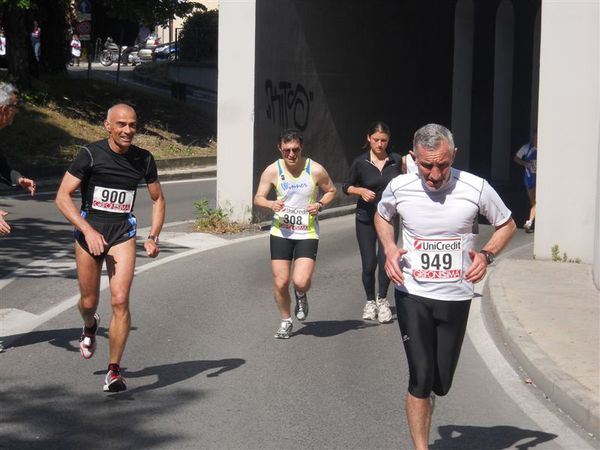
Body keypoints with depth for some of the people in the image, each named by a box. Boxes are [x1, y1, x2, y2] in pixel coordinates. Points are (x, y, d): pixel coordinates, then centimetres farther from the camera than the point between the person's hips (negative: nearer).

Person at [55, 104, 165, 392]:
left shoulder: (144, 160, 0)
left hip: (123, 233, 1)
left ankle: (114, 371, -3)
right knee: (89, 301, 10)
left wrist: (153, 237, 1)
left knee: (120, 300, -12)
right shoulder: (90, 154, -9)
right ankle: (90, 326, 49)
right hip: (89, 231, -1)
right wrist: (88, 230, -20)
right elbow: (63, 197, -11)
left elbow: (158, 199, 14)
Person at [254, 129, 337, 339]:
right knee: (280, 283, 1)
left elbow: (331, 190, 7)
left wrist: (320, 204, -13)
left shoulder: (316, 170, -9)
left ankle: (301, 295, 22)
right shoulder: (272, 170, -6)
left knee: (301, 281, -16)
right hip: (281, 233, 2)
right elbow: (258, 198, 1)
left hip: (307, 233, -2)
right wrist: (271, 204, -20)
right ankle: (286, 322, 25)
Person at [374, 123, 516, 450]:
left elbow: (507, 225, 5)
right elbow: (382, 216, 15)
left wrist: (486, 254, -13)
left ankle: (422, 410, 45)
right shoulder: (399, 187, -8)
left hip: (456, 297, 1)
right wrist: (389, 250, -4)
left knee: (441, 383, 11)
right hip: (412, 295, -1)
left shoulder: (475, 189, -12)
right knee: (420, 377, -10)